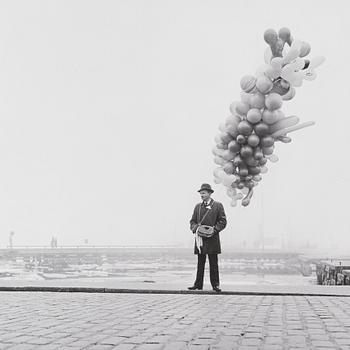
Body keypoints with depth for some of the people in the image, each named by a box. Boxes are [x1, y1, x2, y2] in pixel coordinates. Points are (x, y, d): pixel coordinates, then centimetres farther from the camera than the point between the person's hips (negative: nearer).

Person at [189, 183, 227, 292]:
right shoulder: (198, 206, 15)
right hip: (200, 238, 4)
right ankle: (198, 284, 10)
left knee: (213, 263, 1)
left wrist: (214, 229, -14)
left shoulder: (218, 205, 3)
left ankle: (215, 284, 6)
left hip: (212, 239, -4)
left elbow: (223, 221, 0)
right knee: (200, 263, 7)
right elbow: (192, 221, 15)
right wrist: (195, 228, -6)